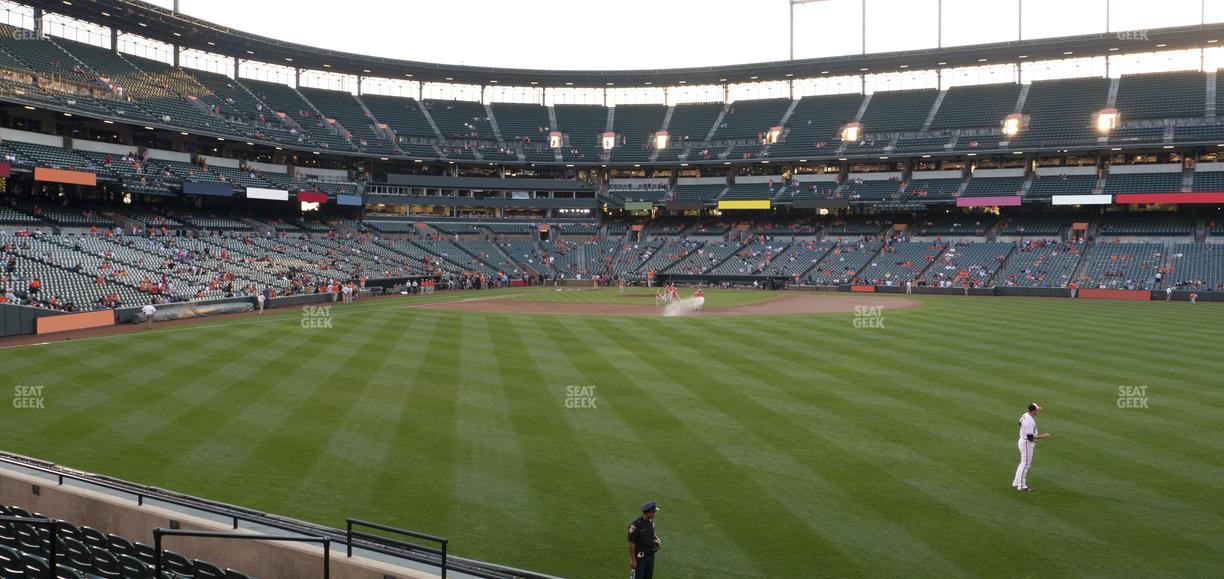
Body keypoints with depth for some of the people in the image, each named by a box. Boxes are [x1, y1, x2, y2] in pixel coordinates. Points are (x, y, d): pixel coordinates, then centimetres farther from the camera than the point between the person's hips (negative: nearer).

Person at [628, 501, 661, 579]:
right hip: (640, 556, -8)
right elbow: (631, 543, -21)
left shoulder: (651, 521, 0)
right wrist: (632, 560, -18)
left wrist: (657, 539, -1)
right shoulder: (635, 525, -25)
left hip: (650, 554, 8)